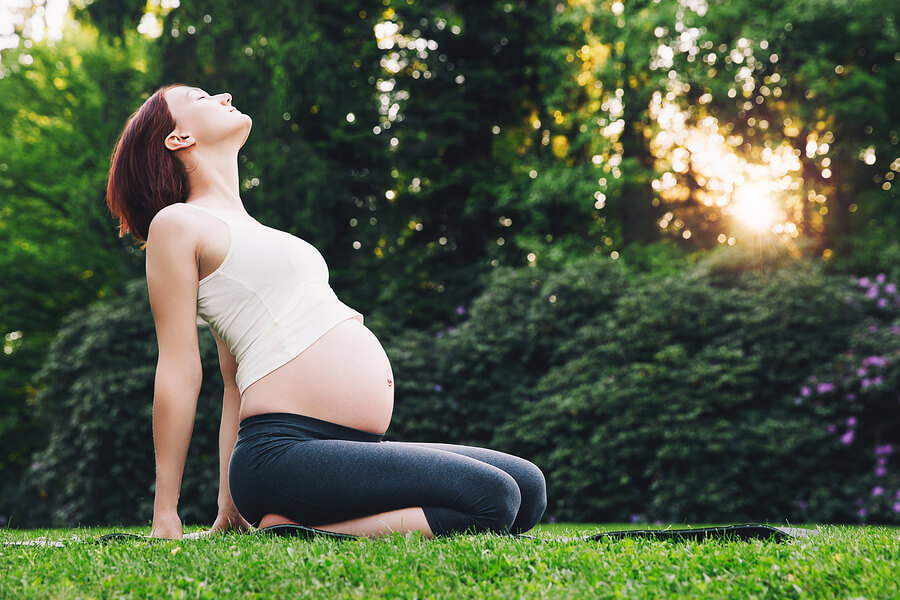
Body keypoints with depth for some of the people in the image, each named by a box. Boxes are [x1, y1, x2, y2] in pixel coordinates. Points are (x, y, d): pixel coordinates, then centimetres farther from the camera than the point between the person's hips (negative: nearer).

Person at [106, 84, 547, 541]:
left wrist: (230, 508, 21)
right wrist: (165, 517, -5)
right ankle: (292, 536, -12)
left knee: (529, 490, 3)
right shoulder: (178, 224, 2)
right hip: (284, 450, -9)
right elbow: (178, 371, -4)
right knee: (492, 499, -20)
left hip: (351, 451, 9)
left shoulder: (250, 229, 28)